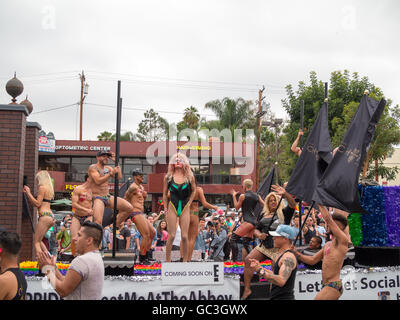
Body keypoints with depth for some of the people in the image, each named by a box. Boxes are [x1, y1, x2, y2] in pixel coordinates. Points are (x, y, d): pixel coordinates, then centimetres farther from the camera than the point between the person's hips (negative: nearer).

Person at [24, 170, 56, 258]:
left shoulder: (42, 187, -6)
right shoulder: (49, 188, 20)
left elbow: (37, 204, -12)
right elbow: (38, 203, 22)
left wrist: (28, 193, -6)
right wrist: (28, 193, 25)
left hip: (45, 216, -10)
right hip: (51, 216, 10)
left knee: (36, 242, -7)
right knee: (39, 240, 19)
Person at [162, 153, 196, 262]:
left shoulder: (190, 177, 1)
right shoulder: (168, 177, 0)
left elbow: (193, 191, 15)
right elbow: (165, 194, 9)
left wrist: (189, 203, 7)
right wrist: (166, 209, 6)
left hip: (185, 208, 1)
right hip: (172, 208, 0)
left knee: (184, 236, -2)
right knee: (171, 236, -3)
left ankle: (185, 261, 7)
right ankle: (167, 260, 5)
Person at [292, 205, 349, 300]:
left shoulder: (342, 240, -7)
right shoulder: (327, 245, 19)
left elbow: (328, 219, -15)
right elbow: (312, 260, 20)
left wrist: (320, 204, -6)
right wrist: (297, 254, 7)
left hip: (333, 286, -9)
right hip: (326, 286, 9)